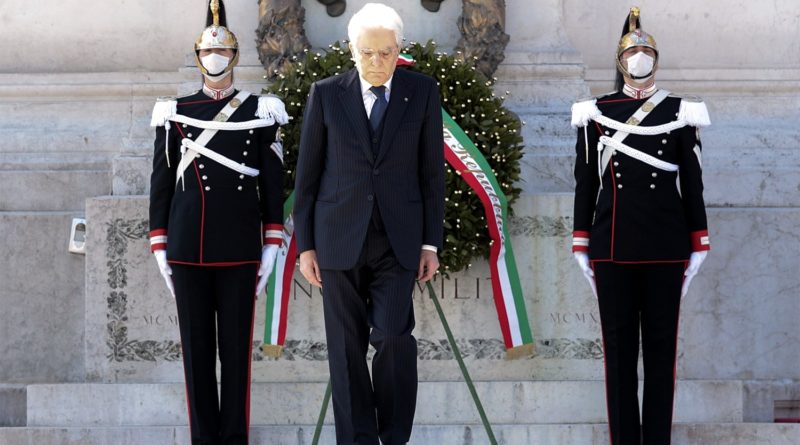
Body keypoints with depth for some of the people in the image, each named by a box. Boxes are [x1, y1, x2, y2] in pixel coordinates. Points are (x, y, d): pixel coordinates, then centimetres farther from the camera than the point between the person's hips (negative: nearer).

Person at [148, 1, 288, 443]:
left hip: (239, 248, -1)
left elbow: (272, 185, 3)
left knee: (236, 345, 2)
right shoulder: (174, 113, 5)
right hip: (188, 248, 1)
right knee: (196, 346, 4)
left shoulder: (260, 113, 2)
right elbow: (161, 184, 7)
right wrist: (159, 249, 2)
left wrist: (271, 248, -2)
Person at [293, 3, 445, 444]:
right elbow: (307, 174, 3)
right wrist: (305, 245, 0)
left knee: (393, 335, -14)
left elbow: (431, 172, 3)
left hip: (397, 241, 0)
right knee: (347, 345, 2)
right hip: (339, 238, 0)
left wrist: (431, 243, 0)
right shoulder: (325, 94, -1)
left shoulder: (422, 92, 1)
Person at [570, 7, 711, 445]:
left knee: (661, 345, 4)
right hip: (613, 246, 0)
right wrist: (581, 245, 4)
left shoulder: (680, 113, 4)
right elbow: (585, 182, 6)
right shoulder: (595, 113, 4)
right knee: (618, 347, 2)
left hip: (665, 246, 0)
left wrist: (698, 243, 2)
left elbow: (692, 182, 5)